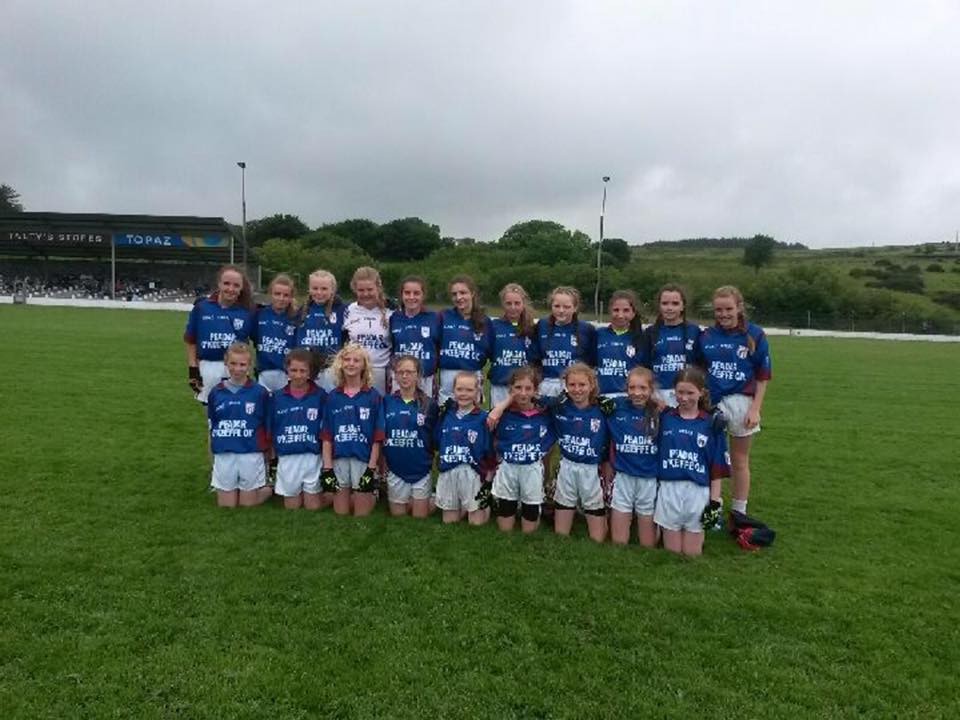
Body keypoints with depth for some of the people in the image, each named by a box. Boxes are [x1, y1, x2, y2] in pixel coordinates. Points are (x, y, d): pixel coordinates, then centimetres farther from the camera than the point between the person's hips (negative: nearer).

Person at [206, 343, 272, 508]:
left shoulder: (260, 392, -7)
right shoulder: (216, 392, 2)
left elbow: (268, 428, -1)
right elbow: (212, 428, 10)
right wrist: (212, 460, 11)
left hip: (251, 456, -3)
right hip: (224, 456, 3)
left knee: (248, 505, 7)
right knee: (226, 505, 10)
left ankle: (271, 488, 33)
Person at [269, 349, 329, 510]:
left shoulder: (320, 395, -5)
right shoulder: (277, 397, 1)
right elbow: (271, 431, 6)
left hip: (312, 457, -2)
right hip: (287, 459, 2)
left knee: (313, 506, 6)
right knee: (291, 506, 13)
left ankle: (329, 493, 35)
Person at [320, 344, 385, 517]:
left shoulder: (373, 396, 1)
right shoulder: (333, 397, 8)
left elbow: (377, 437, -2)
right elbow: (327, 436, 6)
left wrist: (372, 468, -8)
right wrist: (327, 468, -2)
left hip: (363, 461, -2)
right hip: (339, 461, 2)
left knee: (362, 516, 3)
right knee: (340, 514, 10)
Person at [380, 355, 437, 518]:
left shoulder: (429, 405, -3)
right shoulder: (386, 402, 0)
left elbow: (436, 440, 3)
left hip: (421, 471, -1)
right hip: (395, 470, 1)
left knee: (420, 517, 8)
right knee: (398, 517, 13)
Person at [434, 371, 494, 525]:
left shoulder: (483, 418, -8)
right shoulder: (446, 415, 3)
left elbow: (490, 451, -7)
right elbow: (437, 443, 12)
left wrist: (488, 481, -8)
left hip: (472, 474, -3)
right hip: (447, 473, 4)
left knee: (476, 522, 3)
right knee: (449, 520, 12)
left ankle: (485, 505, 32)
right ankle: (464, 507, 40)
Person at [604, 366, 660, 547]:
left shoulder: (660, 414, -7)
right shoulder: (617, 409, -5)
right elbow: (609, 445, 4)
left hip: (650, 481, 0)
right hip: (623, 479, 1)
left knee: (648, 545, 10)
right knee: (619, 542, 8)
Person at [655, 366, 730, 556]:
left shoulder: (711, 424, 0)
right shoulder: (664, 418, 3)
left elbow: (717, 467, 0)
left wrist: (715, 501, -2)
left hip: (698, 492, 0)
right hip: (668, 490, 1)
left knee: (692, 554, 10)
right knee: (672, 553, 8)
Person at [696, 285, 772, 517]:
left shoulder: (754, 334, -6)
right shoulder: (706, 336, 1)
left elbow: (763, 376, -4)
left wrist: (755, 409, -9)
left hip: (741, 402, -2)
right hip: (711, 402, 2)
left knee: (739, 461, 12)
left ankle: (739, 513, 24)